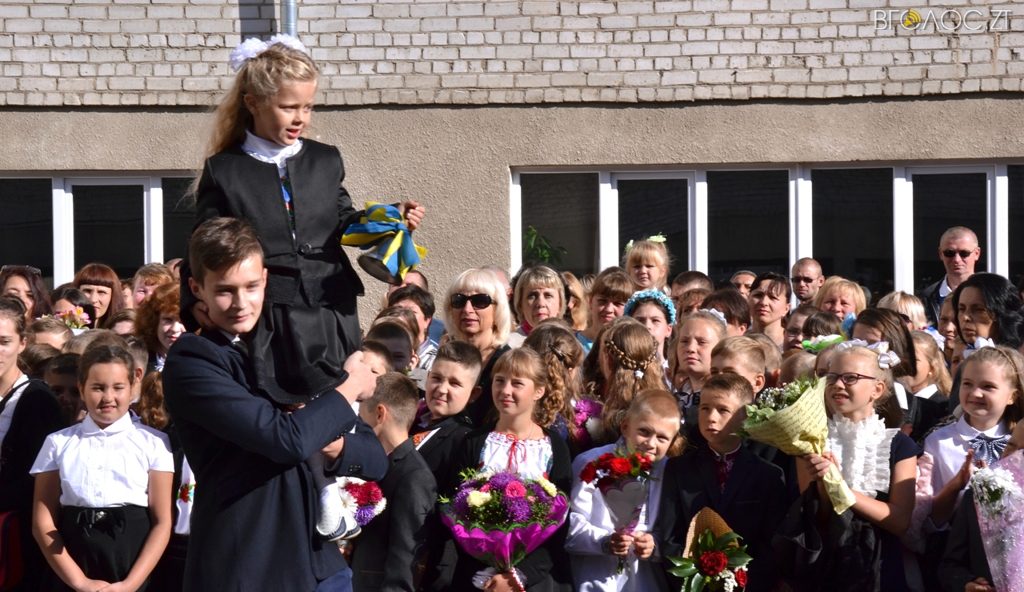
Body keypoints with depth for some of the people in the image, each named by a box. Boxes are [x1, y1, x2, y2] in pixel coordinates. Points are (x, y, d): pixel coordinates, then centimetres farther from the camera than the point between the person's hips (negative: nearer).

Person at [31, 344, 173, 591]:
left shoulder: (153, 442, 1)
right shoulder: (58, 443, 4)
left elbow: (162, 522, -2)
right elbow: (43, 521, 1)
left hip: (132, 561, -1)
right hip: (71, 572, 1)